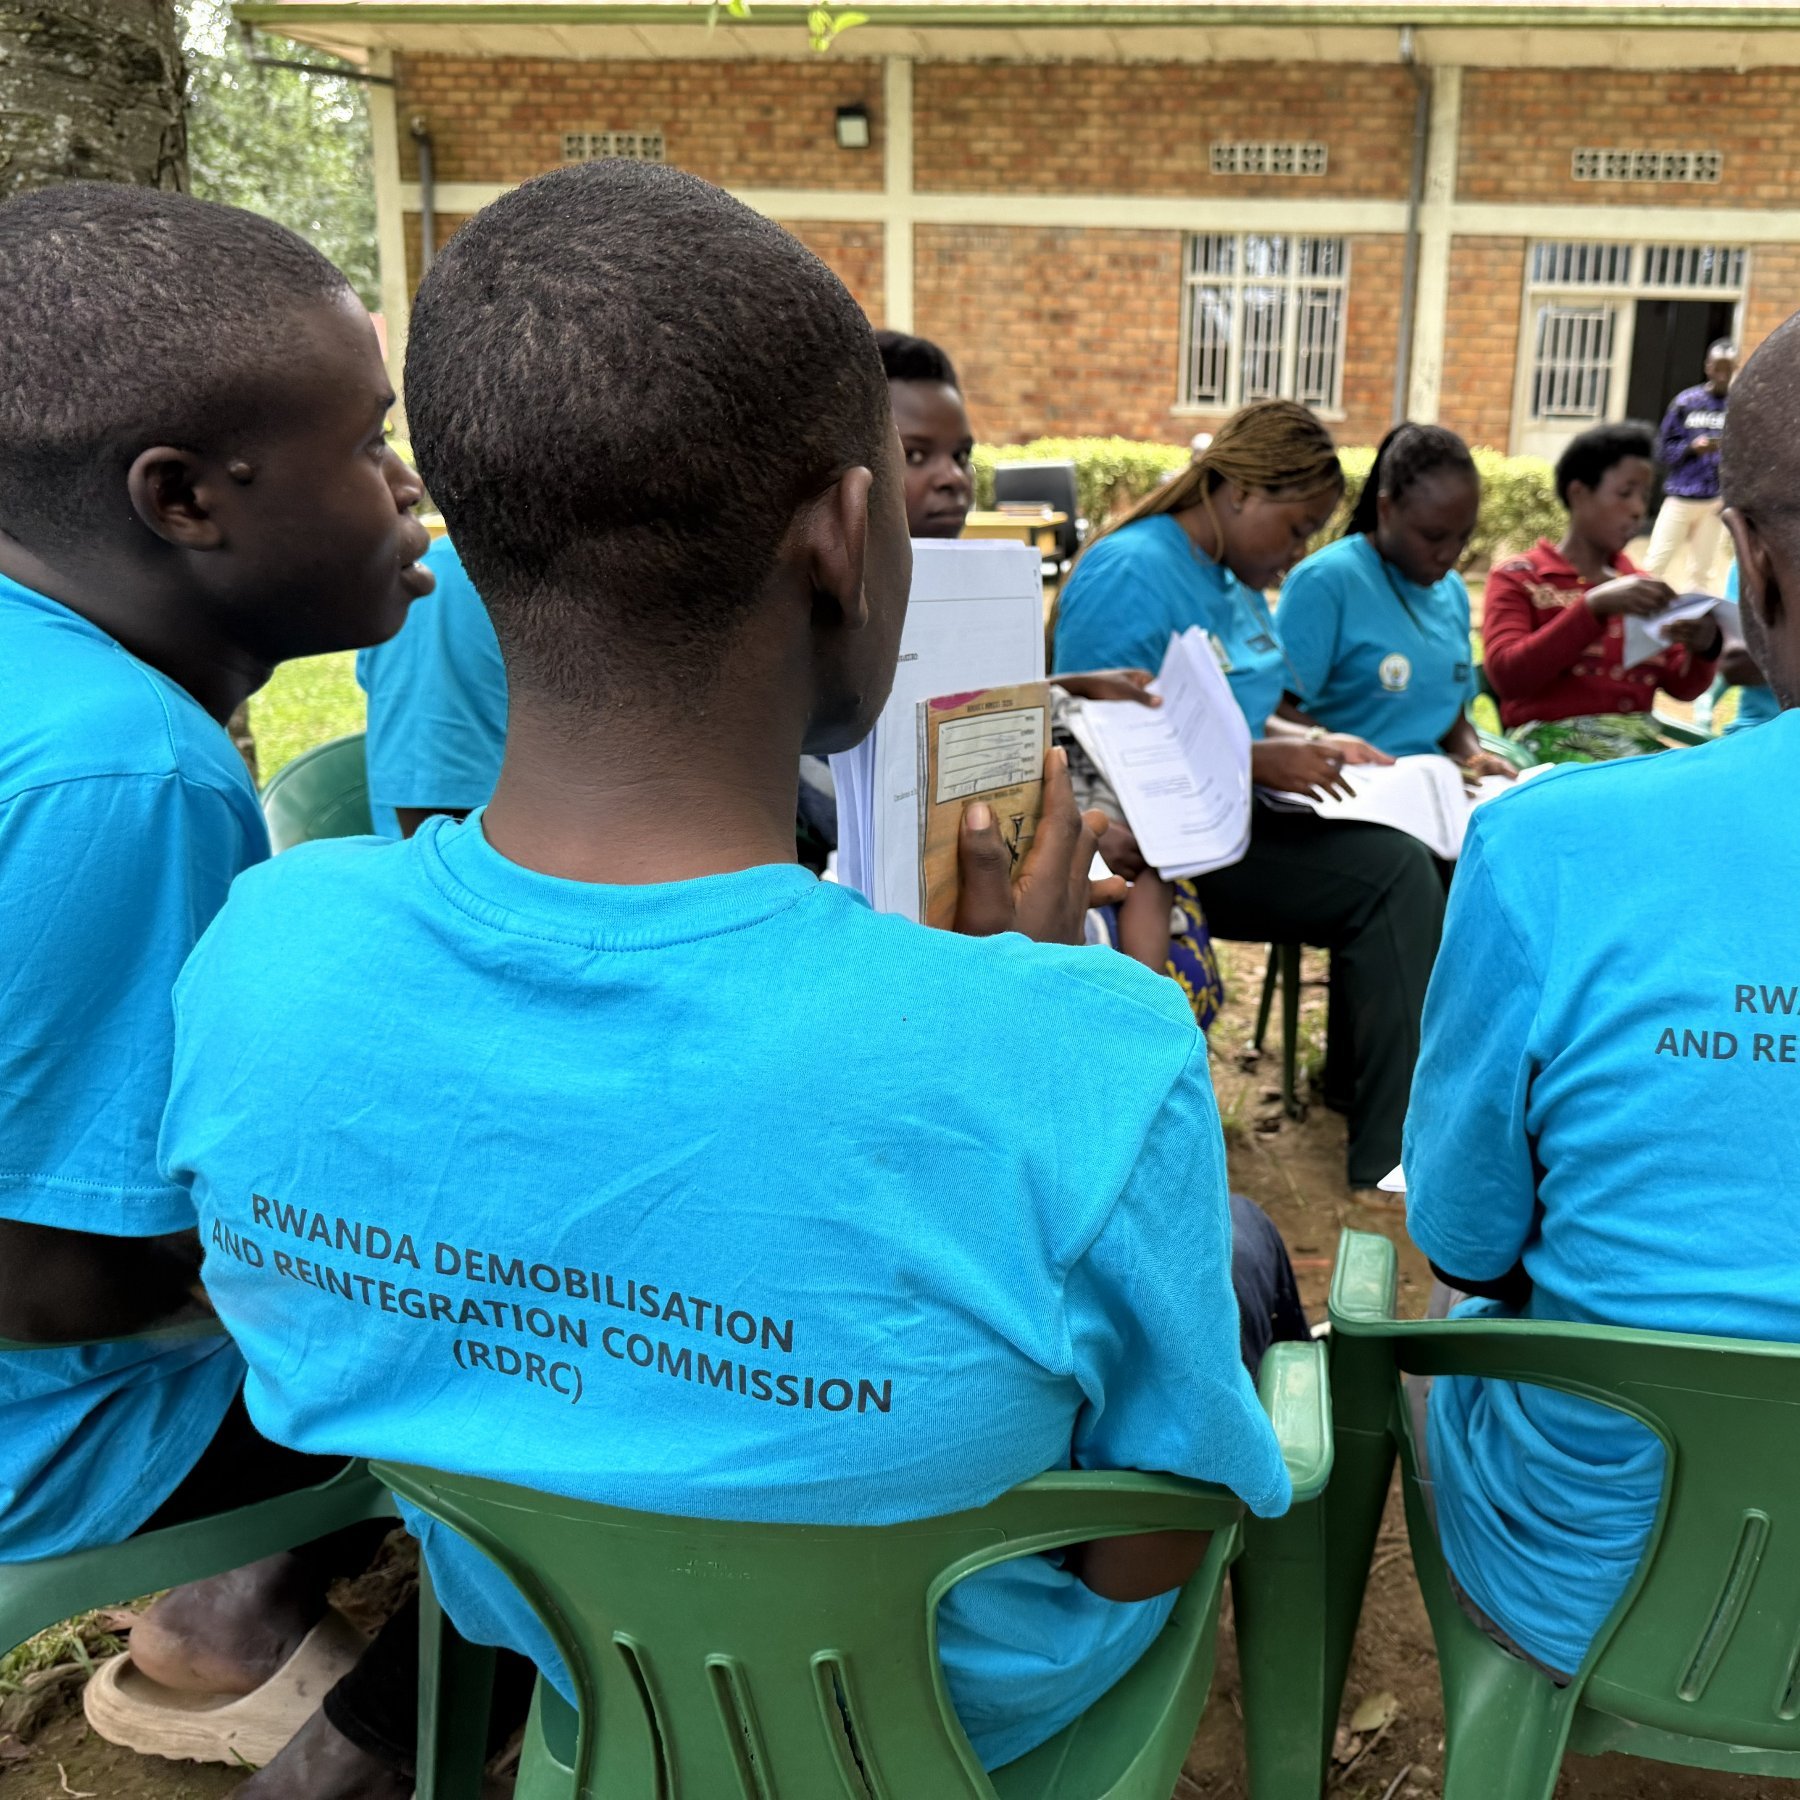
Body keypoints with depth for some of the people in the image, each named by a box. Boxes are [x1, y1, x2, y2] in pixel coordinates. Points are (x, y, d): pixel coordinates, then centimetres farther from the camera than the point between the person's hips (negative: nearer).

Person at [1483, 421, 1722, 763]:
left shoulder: (1641, 587, 20)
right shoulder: (1517, 578, 4)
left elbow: (1682, 687, 16)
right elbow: (1506, 674, -12)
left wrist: (1703, 648, -8)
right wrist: (1594, 605, -21)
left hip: (1638, 739, 6)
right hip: (1553, 739, -5)